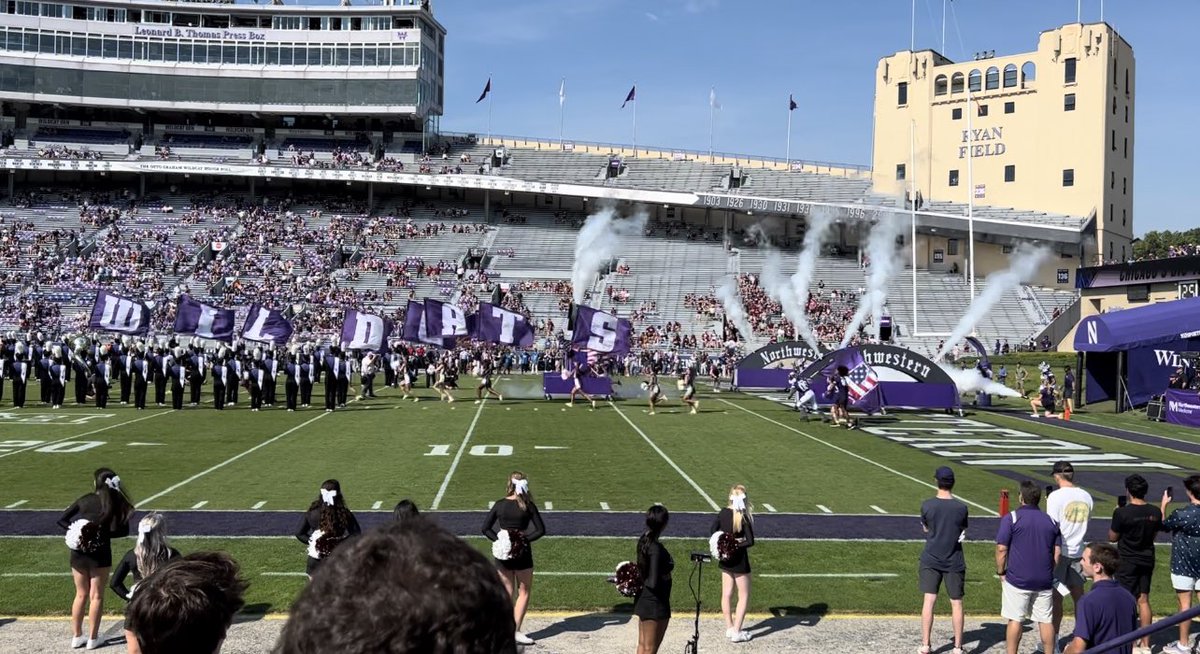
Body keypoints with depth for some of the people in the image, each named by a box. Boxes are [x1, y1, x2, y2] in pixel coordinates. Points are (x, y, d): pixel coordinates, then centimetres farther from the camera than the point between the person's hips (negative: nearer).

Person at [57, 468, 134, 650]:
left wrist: (74, 530, -1)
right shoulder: (115, 503, -5)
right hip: (100, 552, -3)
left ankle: (76, 636, 19)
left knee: (81, 594, 16)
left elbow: (61, 519, -1)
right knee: (96, 596, 6)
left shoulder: (84, 500, 3)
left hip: (78, 552, 3)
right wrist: (103, 533, -2)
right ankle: (92, 638, 8)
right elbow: (123, 531, -11)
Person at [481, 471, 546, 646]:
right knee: (523, 592, 11)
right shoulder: (528, 506, -8)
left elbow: (485, 528, -2)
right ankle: (516, 631, 3)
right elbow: (541, 530, -10)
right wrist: (525, 539, -8)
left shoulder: (499, 505, -2)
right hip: (522, 553, -2)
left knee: (507, 593, 12)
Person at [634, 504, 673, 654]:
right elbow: (654, 583, -27)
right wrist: (665, 577, -9)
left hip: (643, 599, 9)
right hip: (655, 603, -9)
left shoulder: (644, 540, 1)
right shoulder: (656, 548, -26)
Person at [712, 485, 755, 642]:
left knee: (727, 594, 15)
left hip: (725, 558, 6)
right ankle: (736, 632, 7)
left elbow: (713, 531, 6)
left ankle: (729, 628, 26)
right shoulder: (743, 517, -21)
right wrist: (737, 544, -13)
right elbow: (750, 541, -23)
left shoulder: (723, 512, -4)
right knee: (744, 596, 8)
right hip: (739, 560, -6)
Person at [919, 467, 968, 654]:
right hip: (954, 561, 0)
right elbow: (963, 532, 5)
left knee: (929, 600, 2)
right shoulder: (961, 508, -9)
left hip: (931, 559, 0)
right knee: (956, 603, 8)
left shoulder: (927, 505, -9)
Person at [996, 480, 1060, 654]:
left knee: (1015, 620, 2)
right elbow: (1057, 553, 9)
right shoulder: (1050, 521, 8)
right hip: (1044, 581, 4)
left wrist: (1001, 572, 2)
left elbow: (1001, 549, -9)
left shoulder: (1011, 519, -6)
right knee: (1046, 621, 9)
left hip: (1017, 579, -4)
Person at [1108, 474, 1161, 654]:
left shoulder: (1122, 513, -20)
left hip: (1127, 562, -5)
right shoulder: (1155, 512, -3)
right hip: (1147, 560, 5)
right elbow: (1154, 535, 10)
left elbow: (1112, 537, -9)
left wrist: (1114, 523, 4)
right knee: (1143, 600, 14)